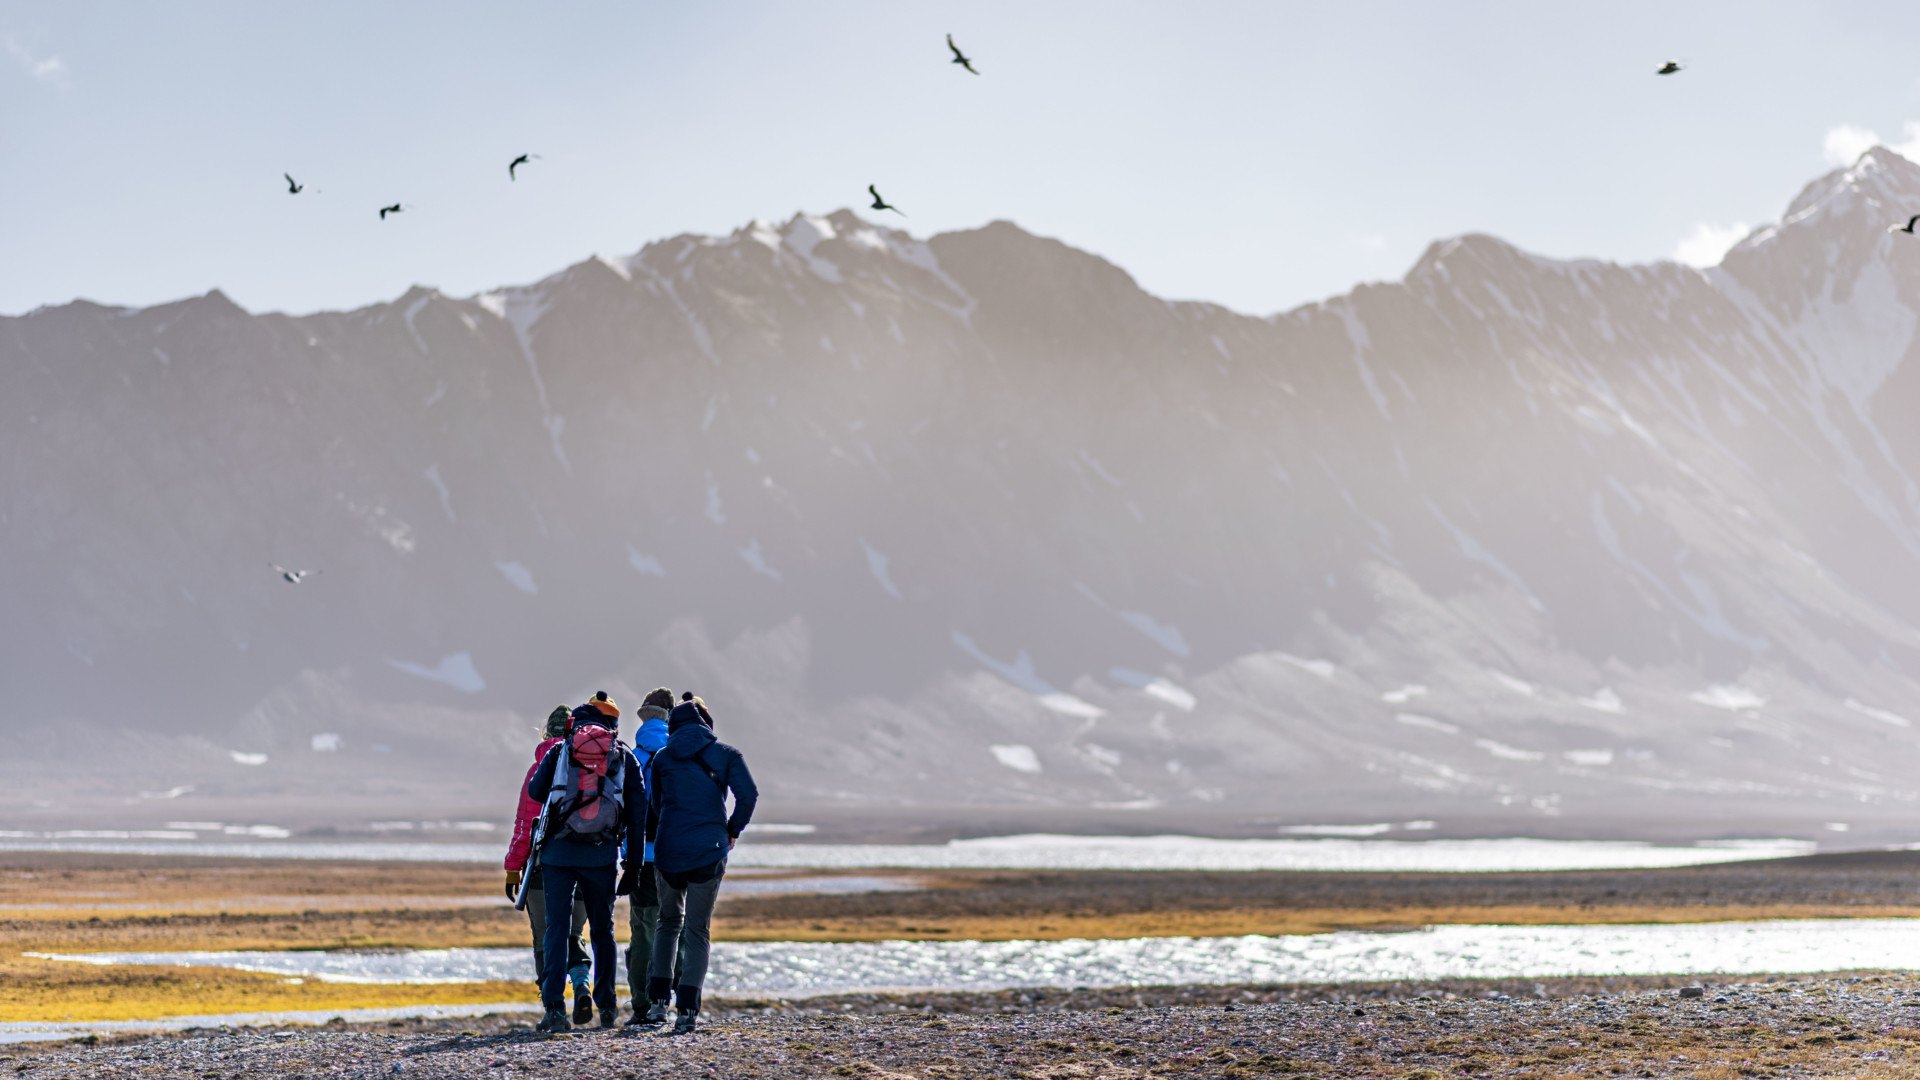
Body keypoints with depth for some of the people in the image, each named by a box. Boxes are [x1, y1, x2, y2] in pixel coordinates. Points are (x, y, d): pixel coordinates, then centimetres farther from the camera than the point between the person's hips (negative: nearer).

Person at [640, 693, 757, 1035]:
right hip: (709, 853, -1)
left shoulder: (663, 758, 7)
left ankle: (658, 1000, 12)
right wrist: (733, 830, 6)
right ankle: (687, 1009, -6)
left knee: (669, 922, 21)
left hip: (668, 852, 2)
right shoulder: (725, 755, 3)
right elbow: (749, 794, -8)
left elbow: (654, 806, 13)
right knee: (697, 931, 5)